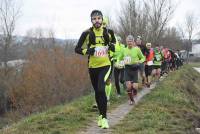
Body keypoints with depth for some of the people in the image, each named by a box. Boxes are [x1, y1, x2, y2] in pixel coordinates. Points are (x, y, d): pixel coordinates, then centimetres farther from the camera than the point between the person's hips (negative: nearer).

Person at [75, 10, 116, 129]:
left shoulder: (109, 32, -3)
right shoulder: (87, 33, -7)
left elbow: (114, 42, 17)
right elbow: (77, 49, -1)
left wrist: (113, 46, -6)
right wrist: (87, 51, -19)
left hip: (105, 65, -2)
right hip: (93, 66, 2)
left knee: (101, 89, -21)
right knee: (97, 92, 13)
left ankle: (104, 117, -13)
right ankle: (101, 115, 33)